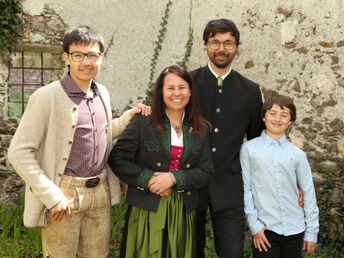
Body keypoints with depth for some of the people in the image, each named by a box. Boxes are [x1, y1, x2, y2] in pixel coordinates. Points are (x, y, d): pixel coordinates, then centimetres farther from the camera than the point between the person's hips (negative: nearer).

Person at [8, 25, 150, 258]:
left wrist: (130, 116, 8)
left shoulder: (102, 93, 8)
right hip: (65, 194, -6)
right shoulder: (47, 97, -14)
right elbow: (19, 152, -16)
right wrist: (51, 195, -18)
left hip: (100, 192, 6)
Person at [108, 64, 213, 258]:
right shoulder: (143, 123, -3)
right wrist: (148, 179, -14)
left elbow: (205, 172, 2)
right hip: (147, 210, -3)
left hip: (183, 212, 3)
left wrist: (174, 178, -13)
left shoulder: (201, 130, 7)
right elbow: (117, 159, -3)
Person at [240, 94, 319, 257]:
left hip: (295, 229, 2)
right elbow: (245, 189, -1)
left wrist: (311, 232, 7)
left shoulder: (297, 154, 4)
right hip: (264, 229, -2)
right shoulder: (249, 149, -1)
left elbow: (308, 193, 8)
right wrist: (254, 225, -6)